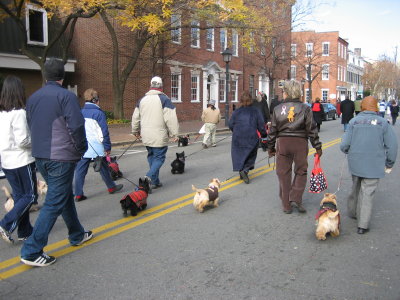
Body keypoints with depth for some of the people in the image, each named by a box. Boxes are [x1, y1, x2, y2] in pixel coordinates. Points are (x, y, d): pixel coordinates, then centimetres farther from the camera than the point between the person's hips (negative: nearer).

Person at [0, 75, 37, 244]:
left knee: (19, 196, 14)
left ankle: (25, 231, 20)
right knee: (30, 196, 5)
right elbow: (22, 140, -20)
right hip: (22, 160, -7)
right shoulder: (19, 112, -17)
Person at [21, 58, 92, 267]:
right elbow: (76, 127, -18)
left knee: (65, 195, 21)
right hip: (61, 158, -8)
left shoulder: (33, 98, 10)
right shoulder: (66, 96, -13)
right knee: (54, 203, -2)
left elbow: (31, 126, 15)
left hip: (40, 157, 8)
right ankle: (32, 251, -1)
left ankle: (77, 235, 35)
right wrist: (81, 149, -3)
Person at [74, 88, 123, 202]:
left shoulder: (80, 113, 8)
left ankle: (78, 194, 3)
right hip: (96, 147, -4)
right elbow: (104, 131, -11)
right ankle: (111, 187, 28)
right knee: (103, 168, 12)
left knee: (80, 170, 5)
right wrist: (107, 146, -6)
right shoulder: (99, 113, -10)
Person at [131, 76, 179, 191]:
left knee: (151, 156, 17)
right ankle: (149, 177, -20)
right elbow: (171, 118, -13)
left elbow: (135, 117, 18)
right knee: (159, 157, 1)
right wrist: (174, 134, -7)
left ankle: (155, 181, 19)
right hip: (159, 136, -6)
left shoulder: (142, 100, 10)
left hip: (146, 136, 6)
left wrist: (135, 131, 31)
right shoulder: (164, 99, -9)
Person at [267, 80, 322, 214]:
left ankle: (286, 205, 15)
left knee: (283, 173, 9)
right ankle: (296, 199, 0)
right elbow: (312, 129, -3)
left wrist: (271, 148, 14)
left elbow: (273, 130, 4)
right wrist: (318, 147, 5)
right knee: (301, 171, 14)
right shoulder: (305, 108, -2)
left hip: (282, 142, 1)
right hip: (300, 142, -1)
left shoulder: (278, 109, 1)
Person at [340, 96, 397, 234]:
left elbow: (344, 145, -6)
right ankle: (362, 225, 6)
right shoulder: (383, 123, -4)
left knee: (356, 188, 23)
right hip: (374, 165, -2)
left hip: (355, 163, 2)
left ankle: (353, 211, 39)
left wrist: (349, 152, 17)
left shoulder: (354, 121, -2)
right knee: (367, 193, 3)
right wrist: (389, 164, 10)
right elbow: (392, 145, -3)